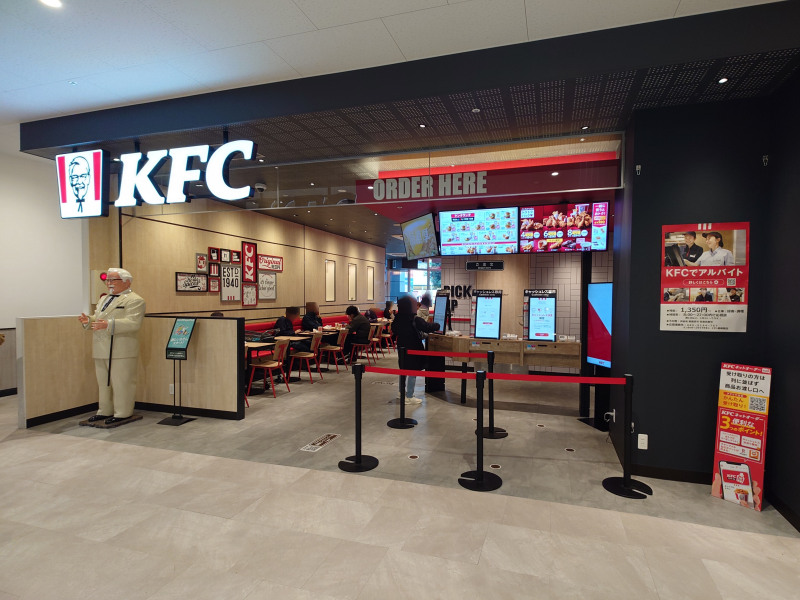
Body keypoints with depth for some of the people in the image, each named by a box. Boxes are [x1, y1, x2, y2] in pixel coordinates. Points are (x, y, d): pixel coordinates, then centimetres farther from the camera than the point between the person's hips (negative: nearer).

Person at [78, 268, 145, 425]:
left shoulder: (134, 300, -9)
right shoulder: (104, 299, 22)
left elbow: (132, 323, -21)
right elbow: (97, 319, 23)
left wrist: (109, 324, -31)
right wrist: (88, 320, 1)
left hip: (121, 352, -9)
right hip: (101, 351, 9)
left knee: (120, 383, -2)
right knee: (103, 383, 16)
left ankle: (122, 413, 7)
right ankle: (105, 411, 27)